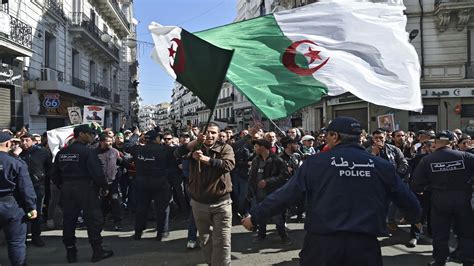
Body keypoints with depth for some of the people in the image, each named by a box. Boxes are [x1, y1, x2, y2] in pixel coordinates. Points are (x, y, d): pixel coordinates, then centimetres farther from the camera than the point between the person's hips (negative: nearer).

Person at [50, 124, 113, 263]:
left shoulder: (61, 153, 8)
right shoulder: (88, 152, -13)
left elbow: (54, 174, 11)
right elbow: (97, 172, -18)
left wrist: (63, 186, 21)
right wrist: (104, 187, -6)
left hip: (67, 190, 7)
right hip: (85, 189, -6)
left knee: (68, 220, 12)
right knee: (94, 220, 3)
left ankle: (70, 253, 21)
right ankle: (97, 251, 9)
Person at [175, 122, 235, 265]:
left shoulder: (225, 148, -3)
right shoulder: (196, 147, 3)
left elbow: (228, 165, -22)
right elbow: (178, 153, -14)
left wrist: (204, 158, -29)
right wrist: (195, 141, -28)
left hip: (221, 203, -3)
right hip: (199, 203, 3)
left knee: (222, 241, -3)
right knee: (205, 240, 19)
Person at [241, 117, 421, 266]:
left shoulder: (316, 162, -5)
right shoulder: (381, 166, 1)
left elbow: (285, 195, -7)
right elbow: (407, 199, 9)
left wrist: (254, 217, 4)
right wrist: (415, 216, 32)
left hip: (322, 243, -1)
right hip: (365, 245, 2)